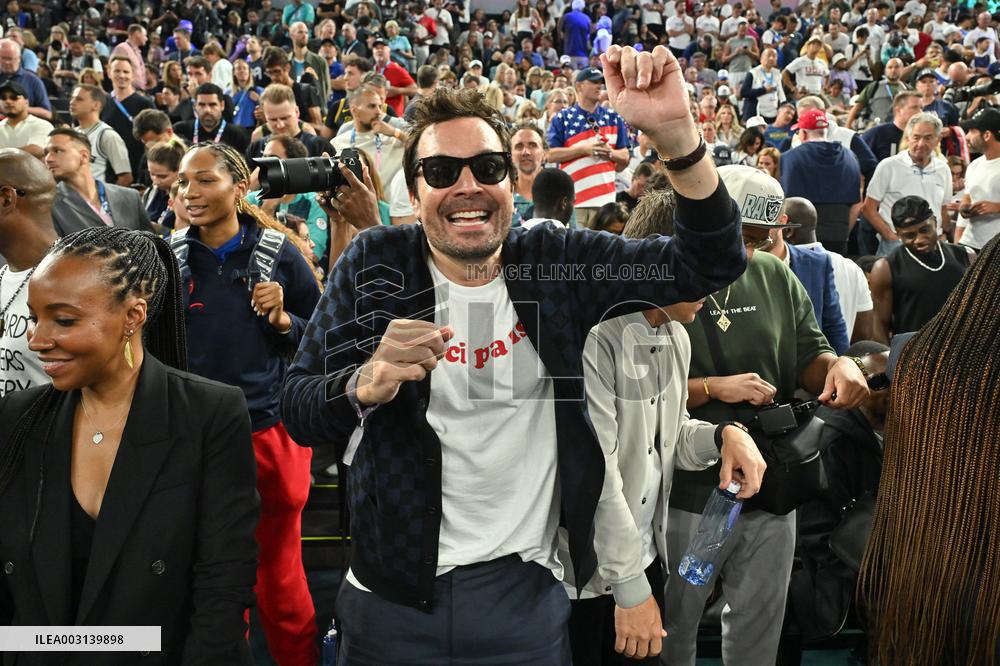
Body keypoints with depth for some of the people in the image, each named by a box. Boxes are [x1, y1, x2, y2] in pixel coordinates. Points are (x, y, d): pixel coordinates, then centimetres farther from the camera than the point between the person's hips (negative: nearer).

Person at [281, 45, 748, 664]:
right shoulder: (375, 263, -6)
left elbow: (712, 264, -11)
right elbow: (298, 412, -9)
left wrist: (675, 133, -28)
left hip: (528, 594, 1)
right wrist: (371, 381, -32)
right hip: (396, 594, 0)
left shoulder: (554, 262, -4)